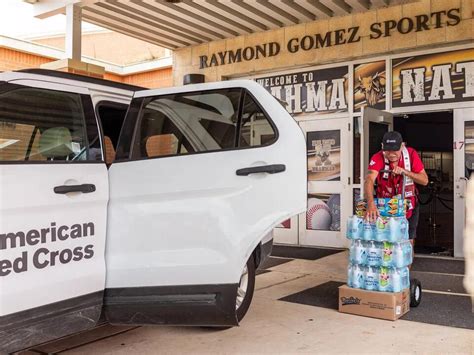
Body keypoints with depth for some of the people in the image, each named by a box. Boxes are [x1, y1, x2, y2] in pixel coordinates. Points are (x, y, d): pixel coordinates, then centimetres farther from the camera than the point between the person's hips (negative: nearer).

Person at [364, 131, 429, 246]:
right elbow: (369, 179, -38)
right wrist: (370, 203, -55)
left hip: (408, 208, 1)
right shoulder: (378, 158, -22)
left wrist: (404, 171, -30)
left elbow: (424, 180, -14)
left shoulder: (411, 154, -15)